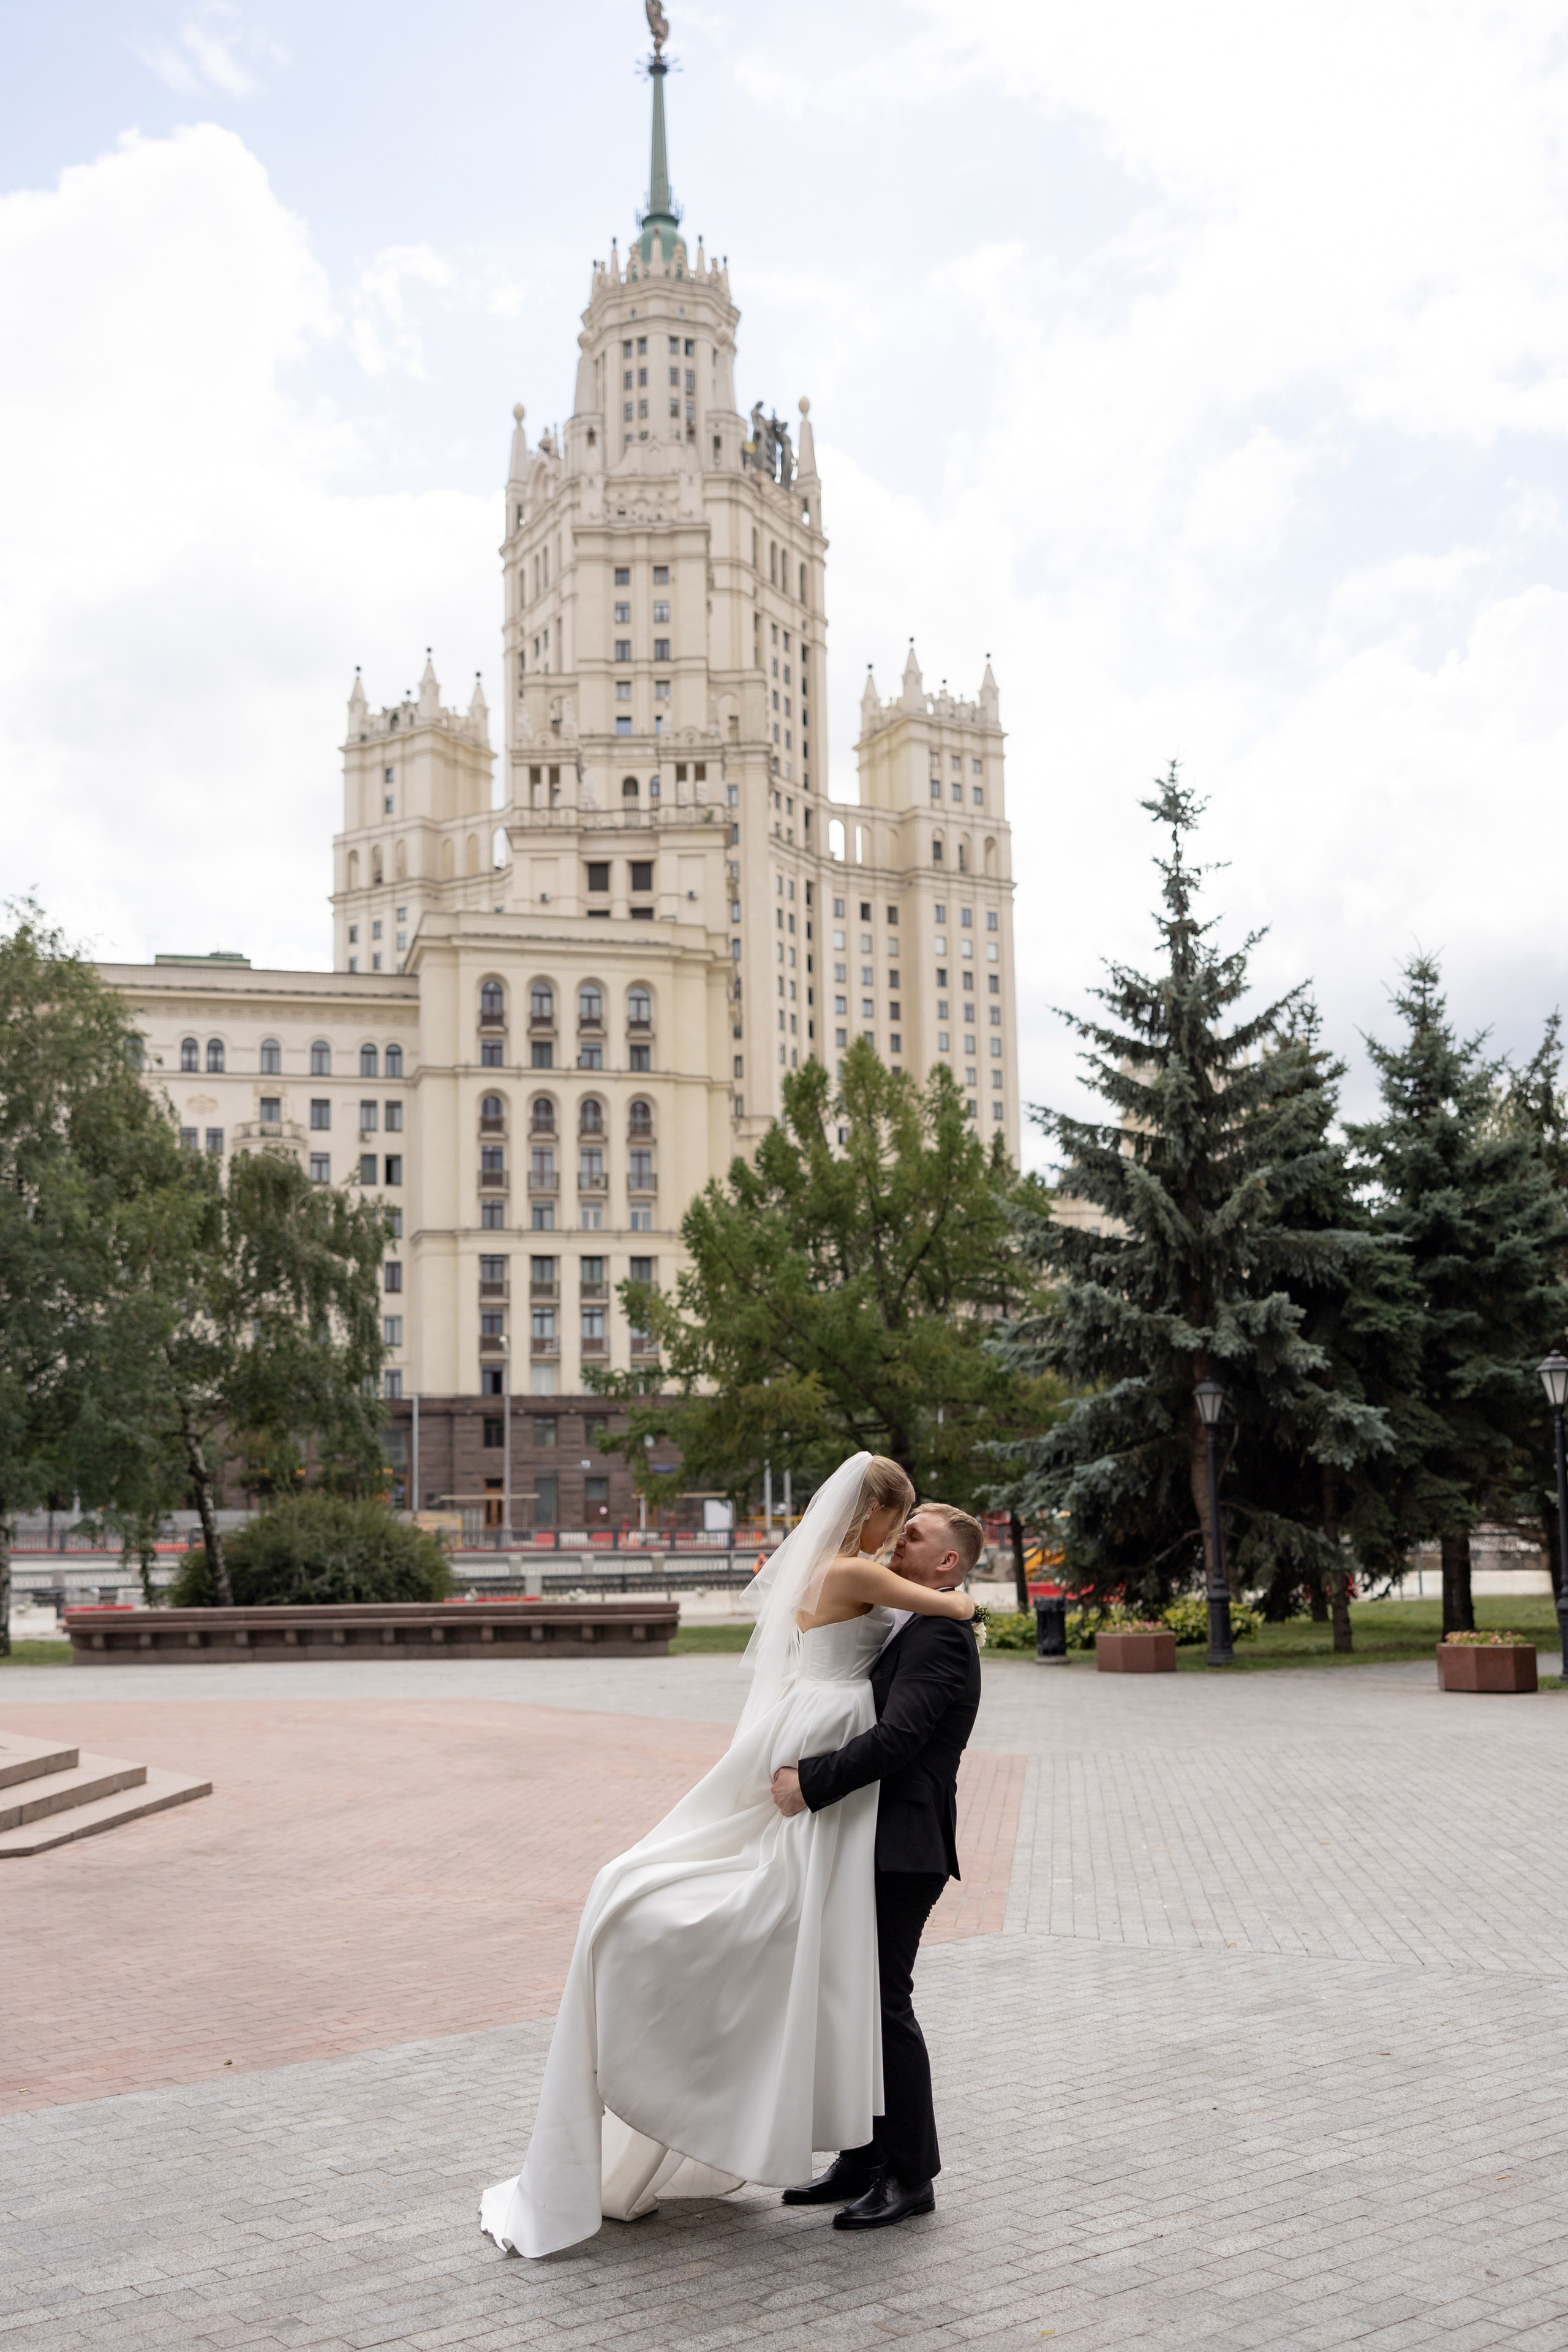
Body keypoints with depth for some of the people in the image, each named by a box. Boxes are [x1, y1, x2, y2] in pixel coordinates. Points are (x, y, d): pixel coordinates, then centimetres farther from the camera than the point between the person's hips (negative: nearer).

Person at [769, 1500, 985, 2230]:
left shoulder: (939, 1636, -15)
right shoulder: (911, 1631, 18)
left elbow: (895, 1739, -25)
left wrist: (809, 1784, -24)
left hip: (903, 1850, -10)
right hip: (878, 1847, 10)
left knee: (885, 2005, -4)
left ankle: (910, 2177, 6)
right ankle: (862, 2161, 23)